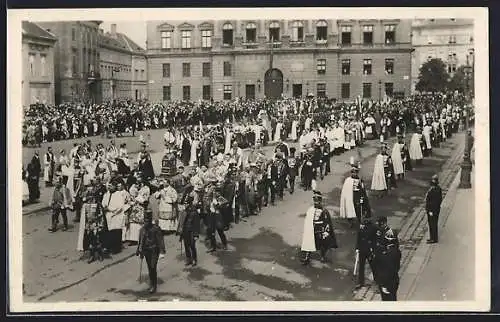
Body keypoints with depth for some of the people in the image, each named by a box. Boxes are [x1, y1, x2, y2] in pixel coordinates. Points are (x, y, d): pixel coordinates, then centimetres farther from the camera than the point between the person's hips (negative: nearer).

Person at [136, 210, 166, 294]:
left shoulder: (156, 229, -11)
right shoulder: (142, 229, 6)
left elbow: (160, 241, -12)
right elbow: (140, 242, 16)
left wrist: (162, 252, -17)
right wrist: (139, 252, 18)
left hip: (154, 252, -5)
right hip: (146, 252, 5)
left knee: (153, 268, -9)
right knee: (149, 269, 13)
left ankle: (154, 286, -1)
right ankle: (152, 284, 25)